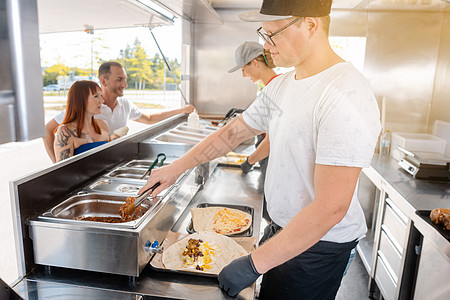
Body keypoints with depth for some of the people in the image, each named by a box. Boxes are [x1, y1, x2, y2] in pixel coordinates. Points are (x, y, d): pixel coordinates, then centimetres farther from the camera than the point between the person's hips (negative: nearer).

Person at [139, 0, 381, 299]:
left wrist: (254, 264, -25)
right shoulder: (280, 86, 2)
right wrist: (177, 167, 9)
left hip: (319, 244, -7)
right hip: (283, 229, 7)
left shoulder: (345, 96, -27)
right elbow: (233, 132, 10)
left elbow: (330, 208, -30)